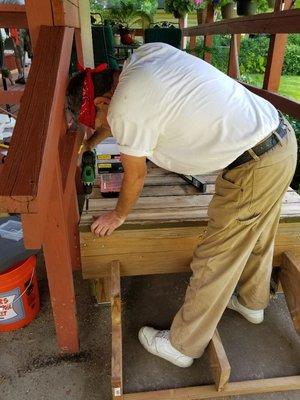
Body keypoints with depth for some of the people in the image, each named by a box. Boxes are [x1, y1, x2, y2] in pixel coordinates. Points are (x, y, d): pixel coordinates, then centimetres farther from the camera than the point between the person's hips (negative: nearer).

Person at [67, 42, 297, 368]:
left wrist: (118, 216, 18)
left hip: (253, 167, -10)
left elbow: (136, 175, -2)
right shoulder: (148, 52, 7)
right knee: (258, 236, 26)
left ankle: (182, 347, 28)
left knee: (214, 263, 5)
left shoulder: (125, 111, -17)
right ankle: (252, 303, 53)